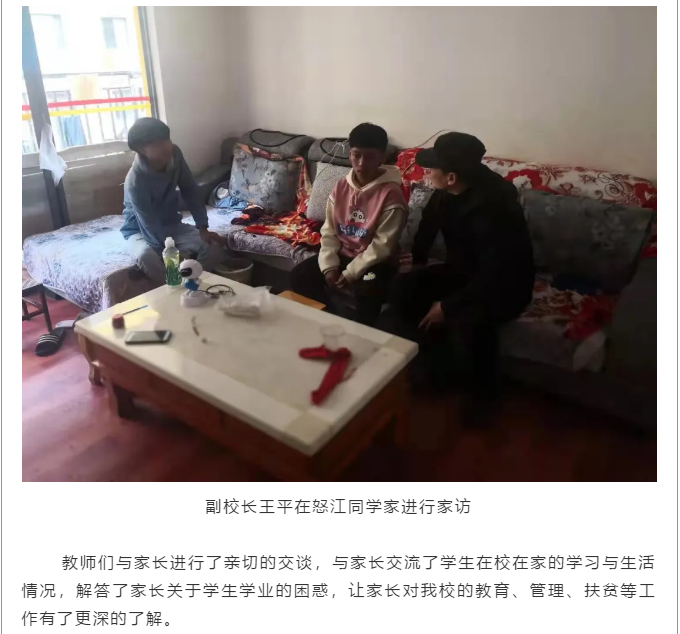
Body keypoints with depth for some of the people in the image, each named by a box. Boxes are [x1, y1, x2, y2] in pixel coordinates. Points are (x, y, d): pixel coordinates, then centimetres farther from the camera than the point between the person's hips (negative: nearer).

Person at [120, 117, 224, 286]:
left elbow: (190, 191, -6)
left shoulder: (174, 154, -15)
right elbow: (151, 226, -29)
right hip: (140, 230, -4)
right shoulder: (135, 181, -30)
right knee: (147, 256, -38)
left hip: (171, 224, 5)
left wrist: (203, 228, -14)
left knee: (213, 247, -19)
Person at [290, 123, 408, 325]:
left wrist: (350, 273, -22)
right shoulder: (340, 187, 1)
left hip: (375, 262, -6)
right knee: (299, 275, -9)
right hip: (342, 255, 6)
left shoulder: (391, 194, -16)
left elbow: (382, 246, -19)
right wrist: (329, 266, -12)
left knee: (366, 291, -36)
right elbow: (329, 232, 3)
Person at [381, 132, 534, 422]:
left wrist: (447, 305, -28)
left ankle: (481, 392, -7)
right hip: (463, 271, 8)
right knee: (403, 286, -10)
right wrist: (418, 257, 23)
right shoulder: (447, 192, -9)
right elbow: (430, 220, 13)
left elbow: (493, 274, -33)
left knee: (467, 321, -37)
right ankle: (430, 366, 5)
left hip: (503, 284, -8)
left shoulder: (493, 207, -33)